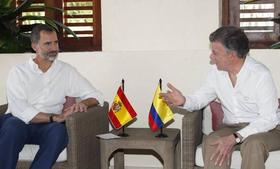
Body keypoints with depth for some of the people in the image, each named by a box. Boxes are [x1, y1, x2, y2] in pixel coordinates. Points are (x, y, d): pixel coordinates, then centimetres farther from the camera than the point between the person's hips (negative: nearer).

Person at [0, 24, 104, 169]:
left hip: (47, 127, 2)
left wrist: (83, 103, -12)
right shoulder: (18, 72, 5)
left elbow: (96, 96, 13)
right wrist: (54, 117, -22)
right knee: (13, 127, -36)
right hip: (18, 122, -1)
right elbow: (20, 109, -10)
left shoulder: (66, 71, 13)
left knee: (59, 130, -33)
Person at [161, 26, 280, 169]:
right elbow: (200, 98, 11)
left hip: (265, 129, -4)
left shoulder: (261, 74, -18)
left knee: (253, 144, -37)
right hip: (232, 128, 4)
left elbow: (268, 119, -20)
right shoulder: (216, 71, 0)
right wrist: (184, 101, -14)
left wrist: (235, 138, -30)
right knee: (211, 142, -27)